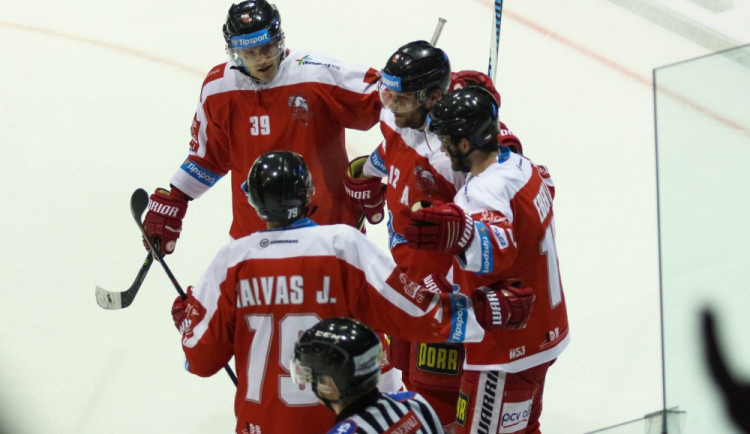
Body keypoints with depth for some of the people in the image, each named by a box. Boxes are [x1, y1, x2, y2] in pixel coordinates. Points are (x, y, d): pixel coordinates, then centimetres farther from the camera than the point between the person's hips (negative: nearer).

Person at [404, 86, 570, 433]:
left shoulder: (485, 192, -28)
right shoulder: (522, 167, 4)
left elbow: (498, 249, -48)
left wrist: (459, 232, -67)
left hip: (507, 353, -10)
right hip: (545, 333, 10)